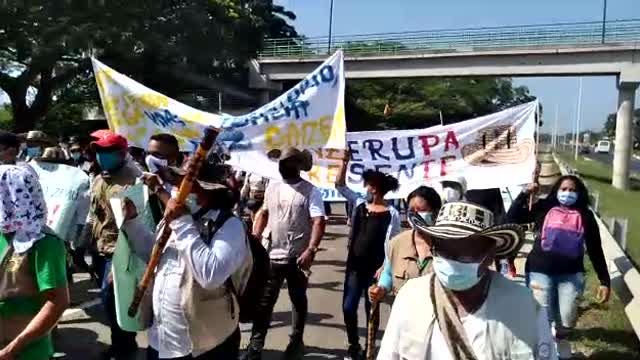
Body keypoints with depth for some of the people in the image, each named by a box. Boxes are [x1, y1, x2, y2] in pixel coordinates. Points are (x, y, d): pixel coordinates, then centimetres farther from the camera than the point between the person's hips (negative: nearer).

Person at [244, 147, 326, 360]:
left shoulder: (311, 191, -9)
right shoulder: (272, 187, 7)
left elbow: (318, 222, -16)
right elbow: (264, 214, 17)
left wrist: (311, 250, -27)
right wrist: (255, 239, 6)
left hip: (298, 258, -4)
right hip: (273, 255, 4)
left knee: (298, 301, 13)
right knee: (264, 301, 8)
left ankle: (296, 342, 29)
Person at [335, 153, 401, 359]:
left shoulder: (392, 214, -10)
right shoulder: (360, 203, 4)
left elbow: (393, 243, -12)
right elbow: (340, 185, 5)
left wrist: (384, 267, -19)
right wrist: (345, 161, -3)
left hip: (375, 268, -4)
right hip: (355, 266, 4)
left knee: (371, 309, 10)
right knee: (348, 307, 5)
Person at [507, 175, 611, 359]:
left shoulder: (585, 216, 5)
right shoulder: (544, 208, 2)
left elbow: (595, 250, 5)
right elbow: (513, 217, -3)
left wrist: (605, 281, 2)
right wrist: (525, 194, -11)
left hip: (571, 274, 1)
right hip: (540, 271, -1)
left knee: (567, 320, 2)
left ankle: (561, 339, 37)